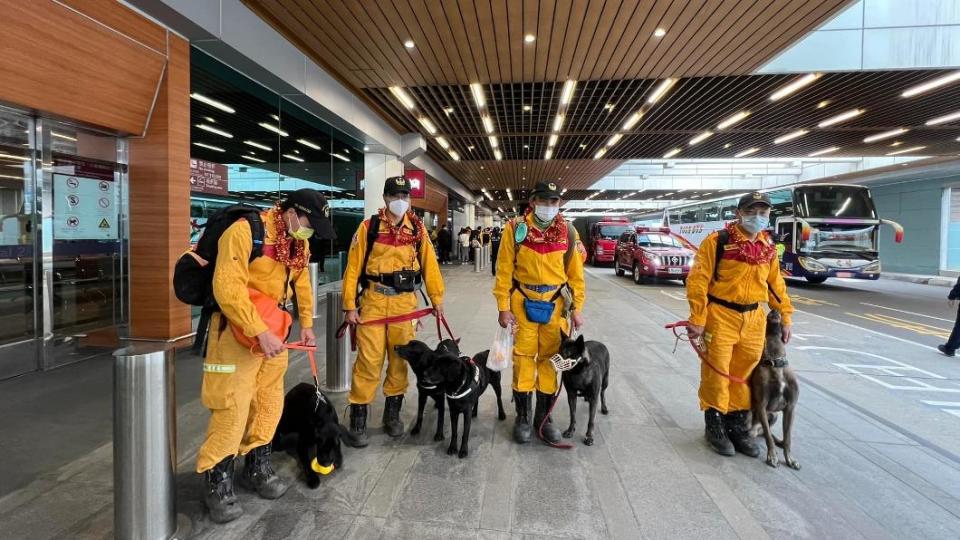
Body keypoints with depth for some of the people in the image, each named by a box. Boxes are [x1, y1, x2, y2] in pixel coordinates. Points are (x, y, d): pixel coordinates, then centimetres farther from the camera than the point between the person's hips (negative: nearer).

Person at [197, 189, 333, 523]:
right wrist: (259, 332, -31)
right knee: (233, 406, -4)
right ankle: (217, 482, 14)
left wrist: (306, 324, 16)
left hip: (274, 329, 8)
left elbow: (302, 282, 17)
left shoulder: (299, 241, 3)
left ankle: (257, 468, 31)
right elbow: (227, 289, -29)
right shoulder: (245, 231, -22)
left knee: (269, 401, 14)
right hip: (238, 329, -7)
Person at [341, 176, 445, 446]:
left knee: (400, 359, 11)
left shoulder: (417, 228, 6)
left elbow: (429, 263, 6)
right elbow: (353, 266, -2)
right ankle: (358, 418, 12)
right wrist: (349, 305, -5)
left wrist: (436, 298, 2)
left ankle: (392, 413, 27)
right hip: (374, 301, -2)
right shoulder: (369, 227, -2)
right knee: (369, 360, -2)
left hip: (405, 302, 3)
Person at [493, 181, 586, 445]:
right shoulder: (515, 228, -7)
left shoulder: (568, 232, 0)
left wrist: (577, 307, 0)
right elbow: (504, 270, -5)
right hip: (523, 303, -2)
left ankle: (543, 418, 24)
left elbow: (575, 272, 4)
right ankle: (523, 417, 22)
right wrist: (504, 307, -9)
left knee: (550, 359, 9)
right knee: (523, 358, 6)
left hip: (554, 305, 2)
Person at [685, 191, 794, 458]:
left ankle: (738, 425, 27)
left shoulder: (768, 246, 10)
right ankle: (715, 426, 18)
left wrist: (785, 317, 17)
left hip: (753, 318, 6)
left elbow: (775, 283, 19)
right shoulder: (718, 241, -11)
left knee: (745, 372, 12)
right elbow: (698, 281, -14)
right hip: (721, 315, -6)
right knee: (716, 372, 2)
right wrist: (697, 320, -17)